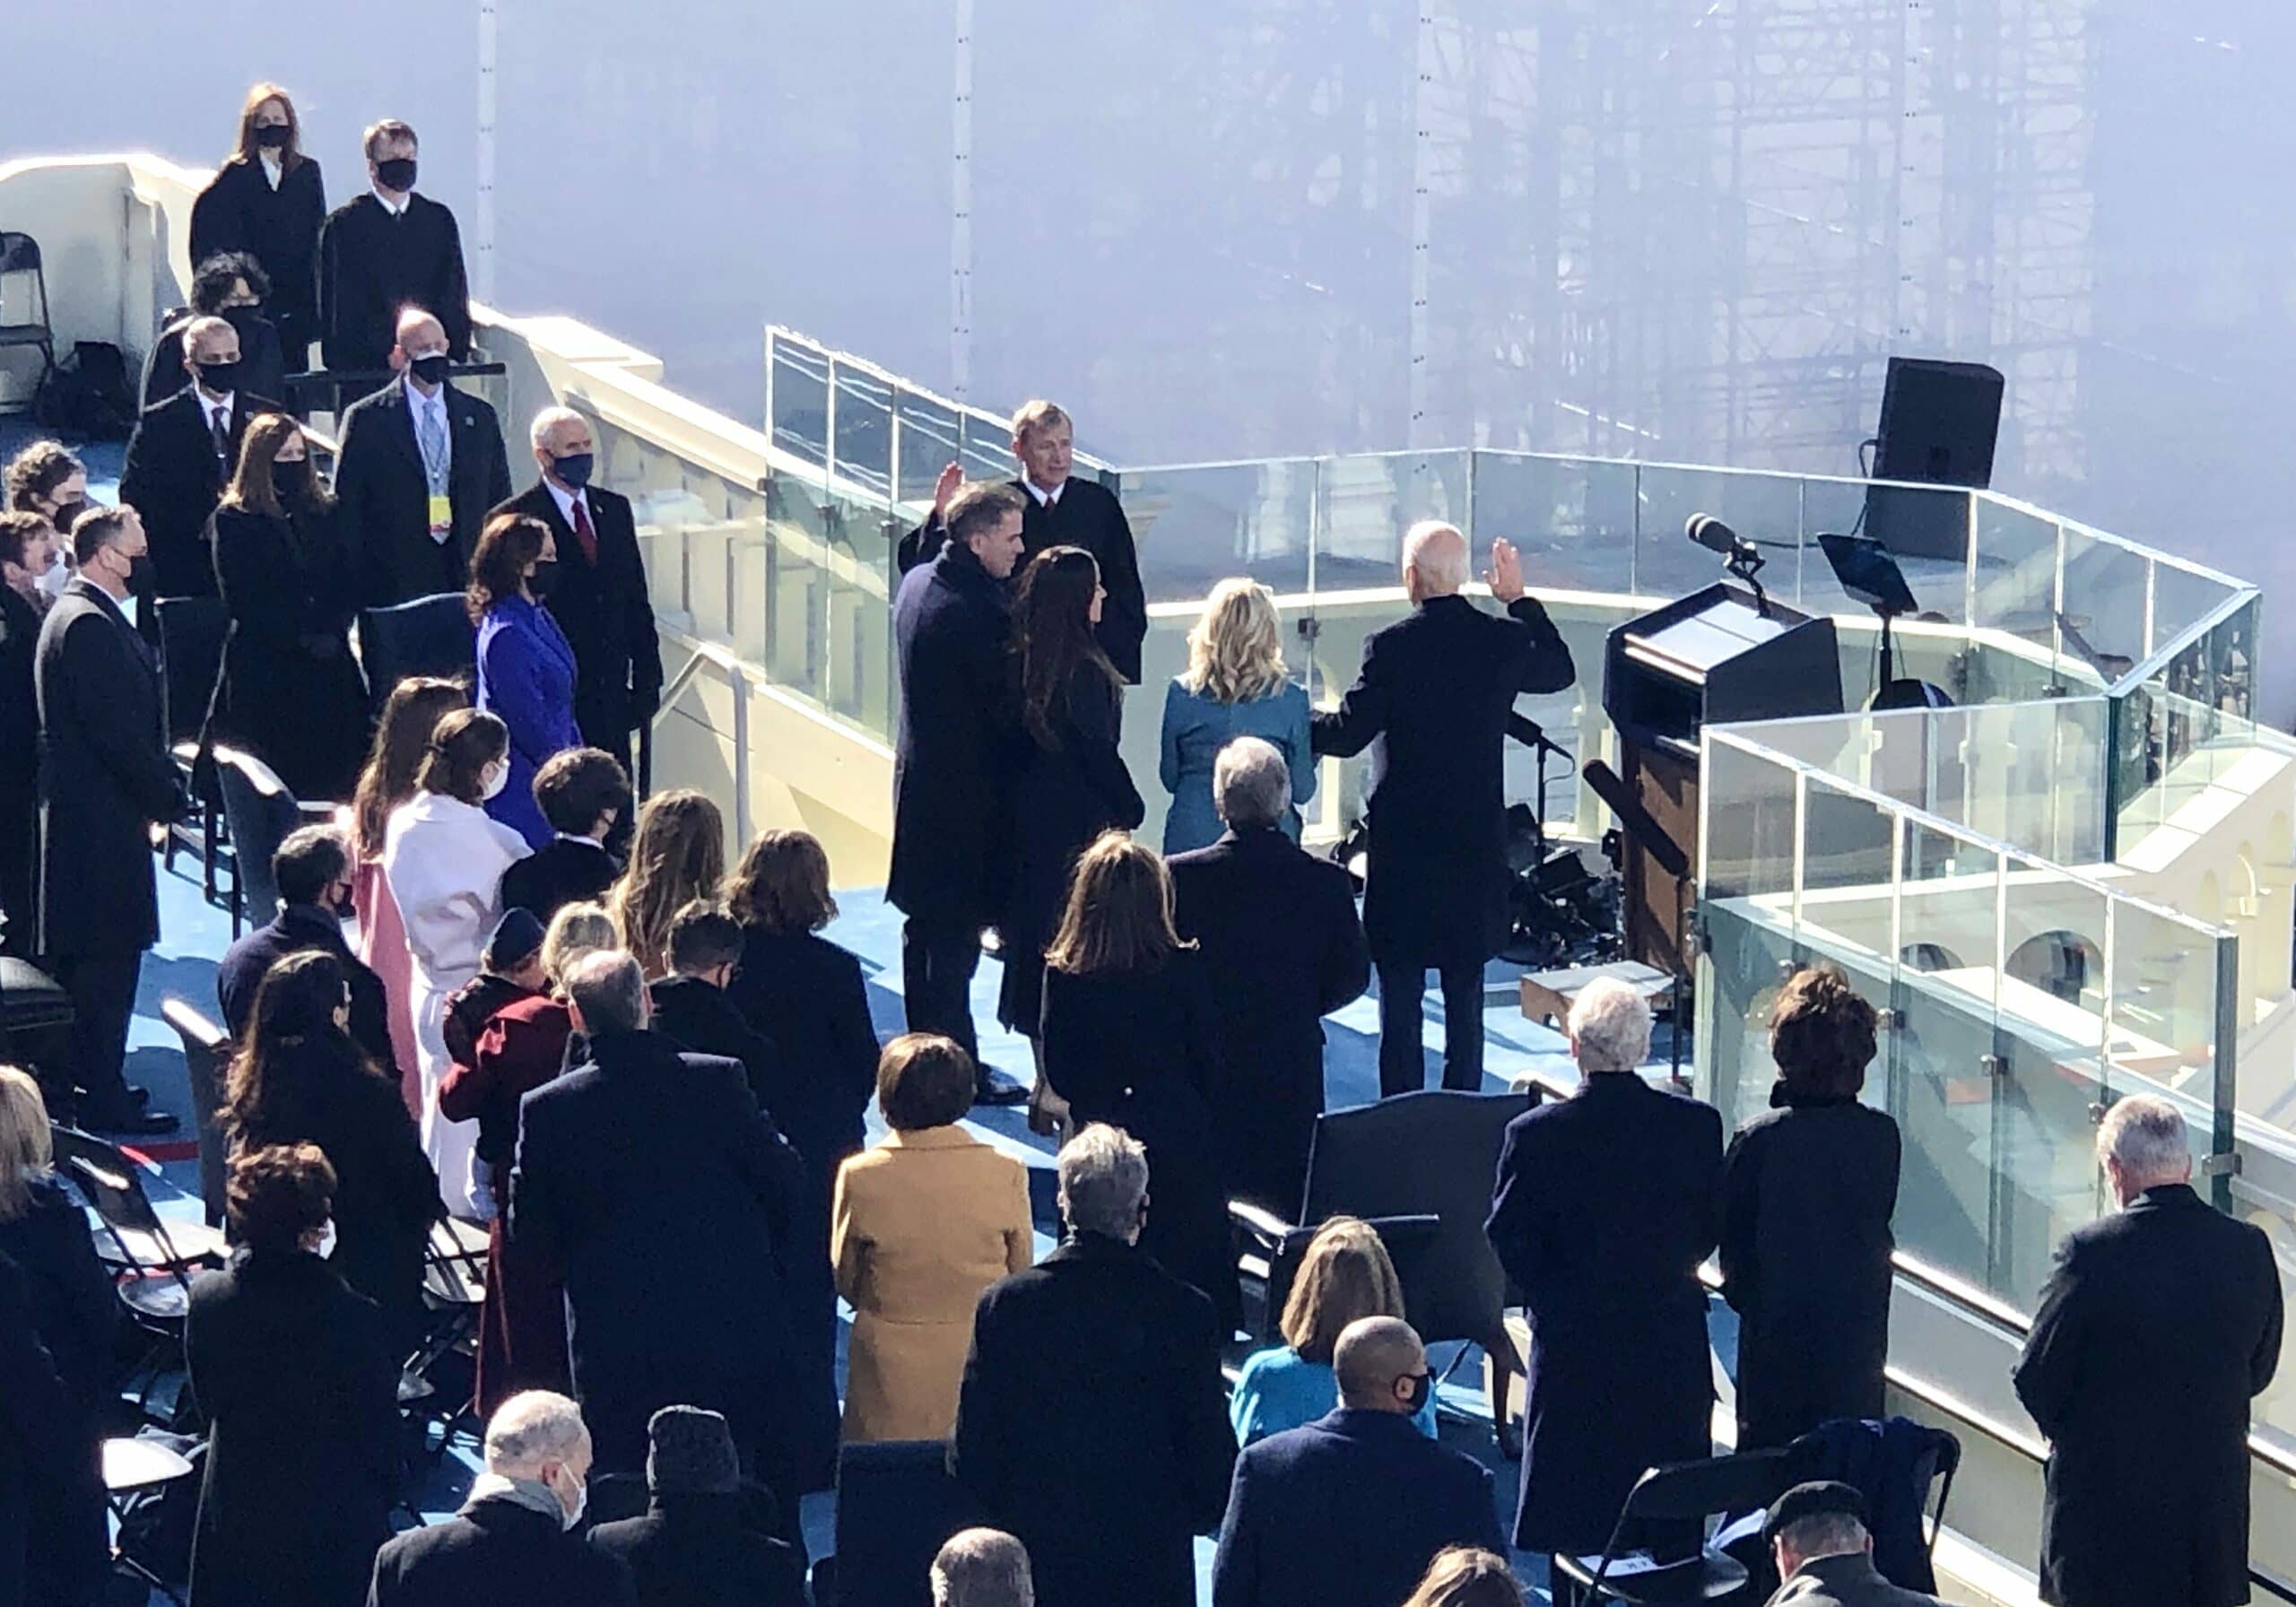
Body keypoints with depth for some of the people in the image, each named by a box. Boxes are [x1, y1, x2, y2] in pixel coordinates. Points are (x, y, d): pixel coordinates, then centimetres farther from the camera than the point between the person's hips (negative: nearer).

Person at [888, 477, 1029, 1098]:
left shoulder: (916, 584, 5)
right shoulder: (979, 611, -24)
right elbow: (1008, 709, -20)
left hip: (919, 779, 10)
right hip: (967, 786, -10)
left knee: (925, 924, 18)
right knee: (956, 934, -3)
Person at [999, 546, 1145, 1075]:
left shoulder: (1023, 662, 3)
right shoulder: (1083, 672, -21)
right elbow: (1097, 750, -18)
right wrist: (1130, 807, -4)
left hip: (1032, 811, 8)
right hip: (1078, 822, -8)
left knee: (1036, 931, 14)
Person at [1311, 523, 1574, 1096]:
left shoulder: (1391, 646, -15)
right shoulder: (1505, 641, -3)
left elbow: (1348, 734, -11)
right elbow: (1559, 672, 19)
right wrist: (1520, 599, 26)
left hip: (1402, 846, -3)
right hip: (1477, 846, 3)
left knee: (1400, 997, 4)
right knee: (1466, 997, 12)